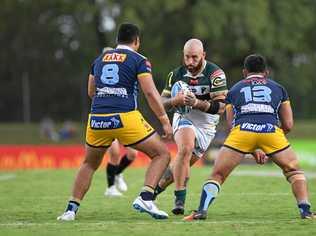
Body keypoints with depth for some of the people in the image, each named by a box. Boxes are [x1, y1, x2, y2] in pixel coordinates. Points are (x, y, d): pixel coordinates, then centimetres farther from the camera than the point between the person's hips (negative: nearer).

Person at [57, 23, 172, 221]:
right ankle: (145, 197, -11)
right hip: (125, 118, -5)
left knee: (89, 164, 26)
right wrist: (165, 120, -2)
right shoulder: (139, 60, 5)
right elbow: (150, 93, -5)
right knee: (162, 154, 8)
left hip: (97, 120, 5)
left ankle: (71, 209, 16)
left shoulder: (99, 59, 19)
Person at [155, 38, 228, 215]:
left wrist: (197, 103, -34)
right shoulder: (177, 74, -4)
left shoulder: (215, 74, -15)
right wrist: (175, 101, -23)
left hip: (206, 125, 0)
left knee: (184, 164, 5)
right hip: (184, 119, 0)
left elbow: (220, 107, -19)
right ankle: (180, 200, -26)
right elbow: (162, 102, 0)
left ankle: (157, 187, 32)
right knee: (186, 149, -29)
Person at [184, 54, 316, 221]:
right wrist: (264, 147, 39)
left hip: (242, 130, 0)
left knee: (217, 175, 12)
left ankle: (201, 211, -2)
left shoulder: (234, 90, 31)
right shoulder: (278, 88, 31)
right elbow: (288, 125, 26)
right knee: (294, 171, 20)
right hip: (271, 130, 0)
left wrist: (254, 150, 33)